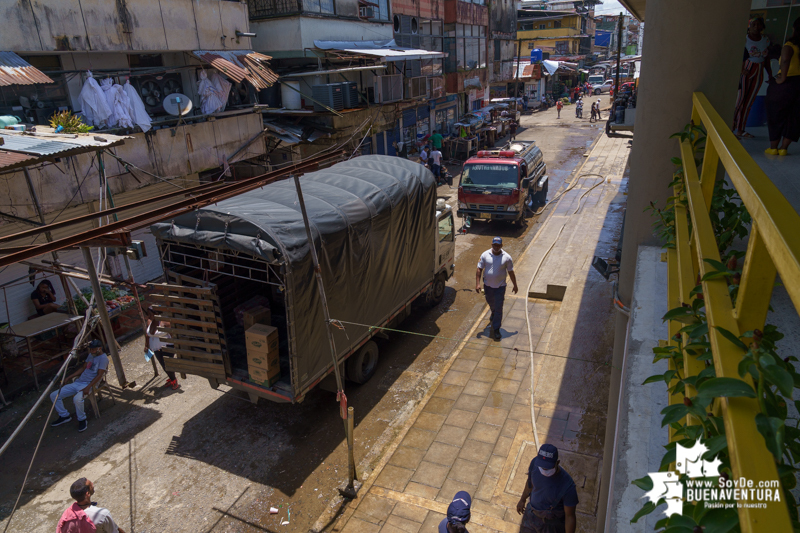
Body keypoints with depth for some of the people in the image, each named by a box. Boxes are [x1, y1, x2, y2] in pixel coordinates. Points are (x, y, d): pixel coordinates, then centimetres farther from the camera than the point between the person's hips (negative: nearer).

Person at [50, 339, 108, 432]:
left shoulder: (103, 358, -11)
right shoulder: (91, 355, 18)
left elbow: (99, 375, -18)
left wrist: (88, 387, -26)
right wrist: (70, 377, 15)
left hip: (89, 384, -9)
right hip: (78, 382, 9)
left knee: (77, 399, -37)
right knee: (54, 395, 3)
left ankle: (82, 420, -12)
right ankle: (64, 416, 18)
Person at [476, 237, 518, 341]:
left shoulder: (506, 257, -10)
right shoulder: (485, 255, -8)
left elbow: (511, 272, 0)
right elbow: (479, 269, -5)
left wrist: (515, 285, 7)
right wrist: (477, 283, -11)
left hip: (500, 286, -3)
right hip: (488, 285, 3)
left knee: (498, 308, -3)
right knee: (491, 303, 26)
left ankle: (496, 329, 6)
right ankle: (494, 313, 59)